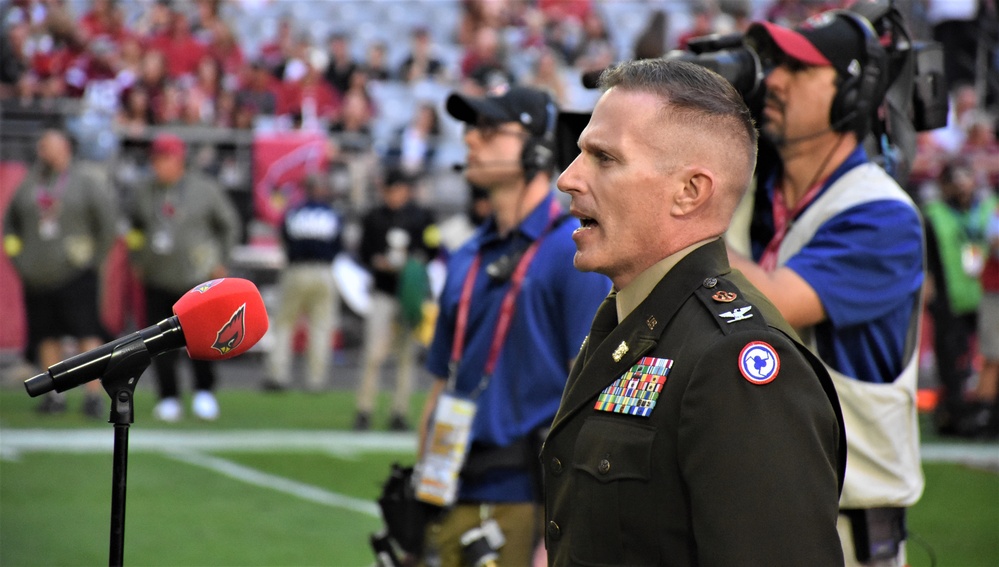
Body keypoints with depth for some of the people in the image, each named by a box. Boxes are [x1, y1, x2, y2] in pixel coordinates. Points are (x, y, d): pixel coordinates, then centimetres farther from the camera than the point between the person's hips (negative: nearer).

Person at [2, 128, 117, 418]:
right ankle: (55, 395, 15)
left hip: (75, 274, -4)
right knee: (47, 335, 7)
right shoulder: (30, 184, 9)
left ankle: (94, 394, -8)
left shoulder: (84, 180, -2)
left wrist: (96, 256, -3)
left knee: (86, 333, -8)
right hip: (37, 275, 4)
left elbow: (108, 218, -3)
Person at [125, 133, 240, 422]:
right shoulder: (144, 192, 6)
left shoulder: (205, 190, -4)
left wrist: (220, 262, 4)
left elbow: (229, 224, 8)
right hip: (157, 280, 3)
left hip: (198, 278, -3)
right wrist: (138, 262, 16)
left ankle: (204, 393, 12)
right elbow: (136, 225, 23)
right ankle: (168, 399, 11)